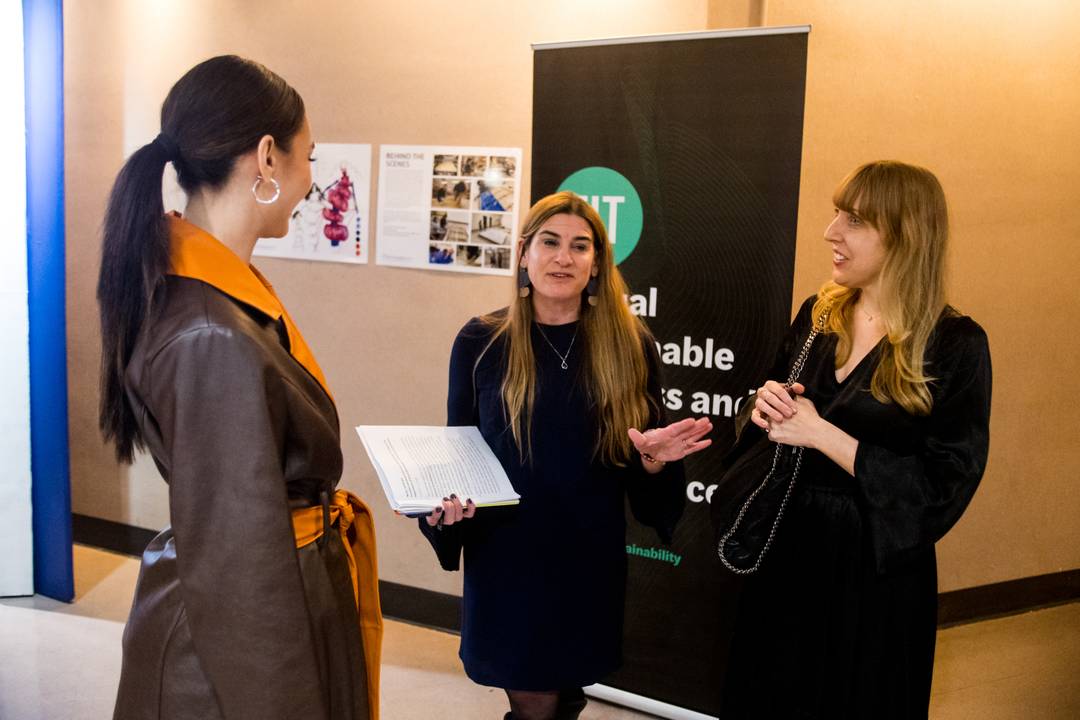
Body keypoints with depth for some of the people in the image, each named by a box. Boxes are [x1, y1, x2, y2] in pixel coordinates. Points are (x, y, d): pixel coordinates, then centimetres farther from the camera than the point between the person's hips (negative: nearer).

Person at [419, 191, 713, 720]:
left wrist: (653, 458, -16)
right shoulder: (480, 342, -3)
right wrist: (445, 503, -16)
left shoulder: (629, 346, 0)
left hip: (590, 559, 2)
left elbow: (644, 462, 6)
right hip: (507, 558, -1)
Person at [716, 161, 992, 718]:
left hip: (876, 572, -5)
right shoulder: (817, 315, 2)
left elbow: (943, 487, -19)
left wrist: (820, 434, -21)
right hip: (785, 554, 5)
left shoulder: (955, 345, -15)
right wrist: (765, 407, -8)